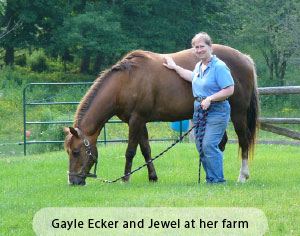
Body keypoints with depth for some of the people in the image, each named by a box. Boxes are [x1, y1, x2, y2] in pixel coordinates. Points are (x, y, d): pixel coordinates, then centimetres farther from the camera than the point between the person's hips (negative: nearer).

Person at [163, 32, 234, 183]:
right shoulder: (199, 66, 13)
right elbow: (193, 77, 37)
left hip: (216, 111, -9)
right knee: (200, 146, 8)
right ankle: (210, 178, 17)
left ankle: (218, 179, -7)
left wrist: (210, 99, -23)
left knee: (209, 145, -15)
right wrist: (175, 67, 39)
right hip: (199, 109, 9)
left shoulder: (219, 67, -14)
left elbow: (229, 90, -19)